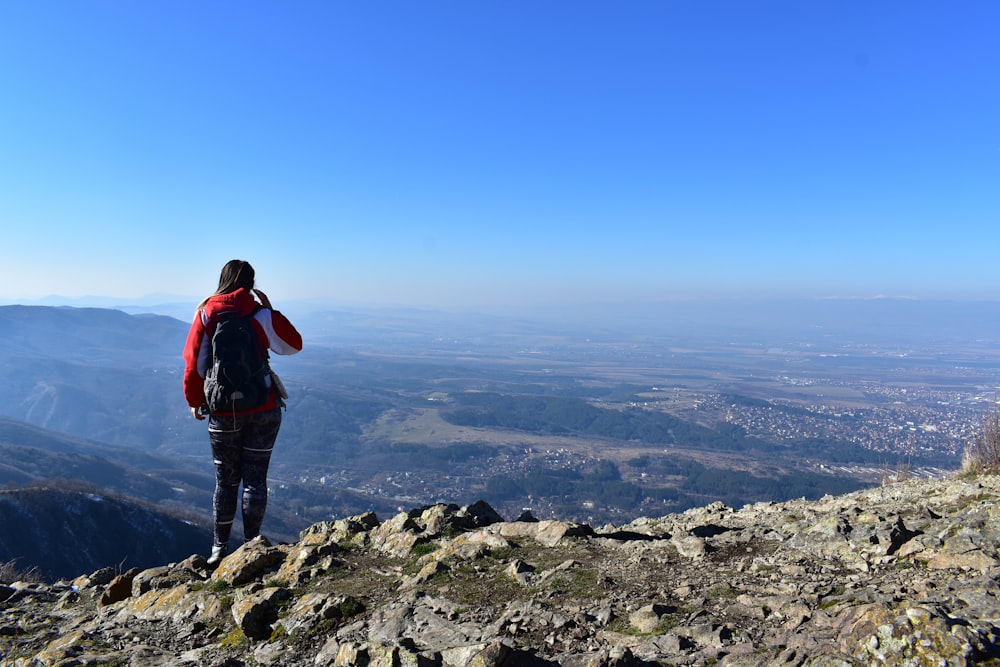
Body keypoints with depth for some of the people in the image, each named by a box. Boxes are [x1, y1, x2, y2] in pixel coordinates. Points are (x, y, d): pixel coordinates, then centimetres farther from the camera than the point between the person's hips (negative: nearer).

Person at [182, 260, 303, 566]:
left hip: (223, 413, 1)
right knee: (255, 479, 7)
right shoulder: (261, 316, -6)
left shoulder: (205, 315, -2)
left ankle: (220, 548, 20)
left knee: (225, 481, 13)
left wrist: (195, 402, 12)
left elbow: (193, 365, -1)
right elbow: (294, 344, 6)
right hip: (263, 411, -1)